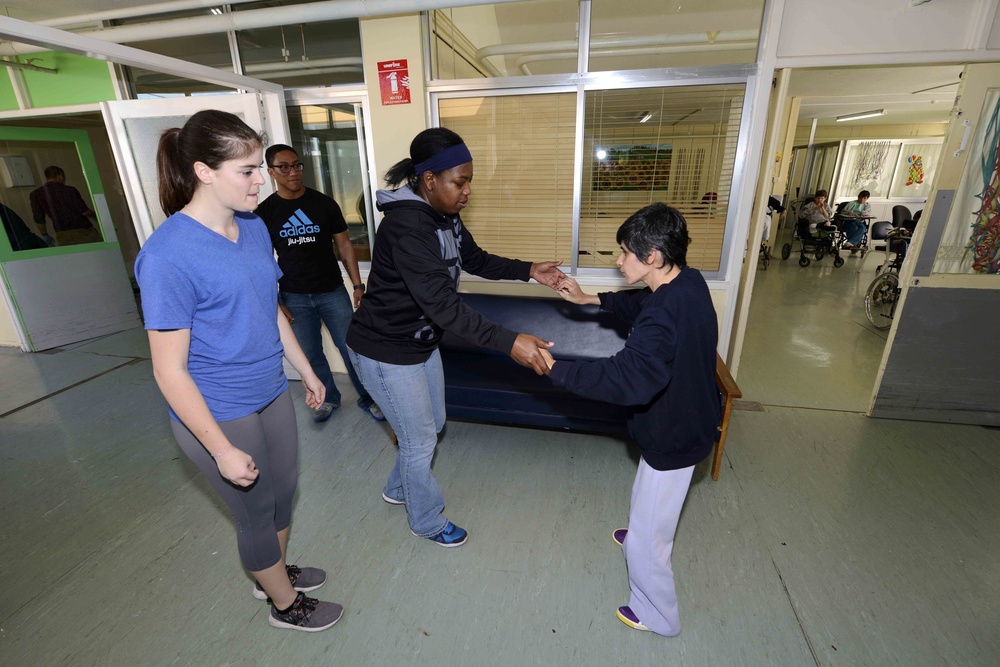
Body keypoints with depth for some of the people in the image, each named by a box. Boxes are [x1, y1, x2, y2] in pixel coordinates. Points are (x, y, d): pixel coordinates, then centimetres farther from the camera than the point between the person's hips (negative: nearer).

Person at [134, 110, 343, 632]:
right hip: (218, 414, -6)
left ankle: (273, 573, 52)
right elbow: (169, 369, -20)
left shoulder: (254, 227, -1)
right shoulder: (167, 255, -23)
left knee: (282, 491, 23)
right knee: (256, 510, 15)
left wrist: (307, 372, 15)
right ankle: (286, 604, 42)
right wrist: (222, 449, -18)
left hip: (271, 393, 7)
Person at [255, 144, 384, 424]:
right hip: (293, 297, 1)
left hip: (332, 292, -1)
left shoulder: (324, 204, -3)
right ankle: (328, 398, 34)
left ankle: (367, 398, 21)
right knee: (311, 355, 11)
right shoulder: (265, 212, -1)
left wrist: (358, 285, -4)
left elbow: (344, 246, 1)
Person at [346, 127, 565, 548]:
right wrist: (508, 343, -42)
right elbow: (443, 304, -38)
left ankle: (398, 489, 50)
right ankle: (427, 522, 36)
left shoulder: (444, 216, -1)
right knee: (420, 439, 7)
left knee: (432, 425, 22)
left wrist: (529, 271, 0)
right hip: (386, 351, -9)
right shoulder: (406, 227, -30)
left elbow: (476, 260, 11)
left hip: (421, 341, 9)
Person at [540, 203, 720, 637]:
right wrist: (593, 300, 9)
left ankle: (658, 615, 37)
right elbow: (641, 303, 14)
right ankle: (641, 535, 64)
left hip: (673, 436, -9)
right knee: (648, 502, 36)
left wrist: (556, 369, -35)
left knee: (647, 536, 13)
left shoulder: (665, 315, -35)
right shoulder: (688, 282, -5)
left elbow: (626, 380, -43)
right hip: (688, 419, 9)